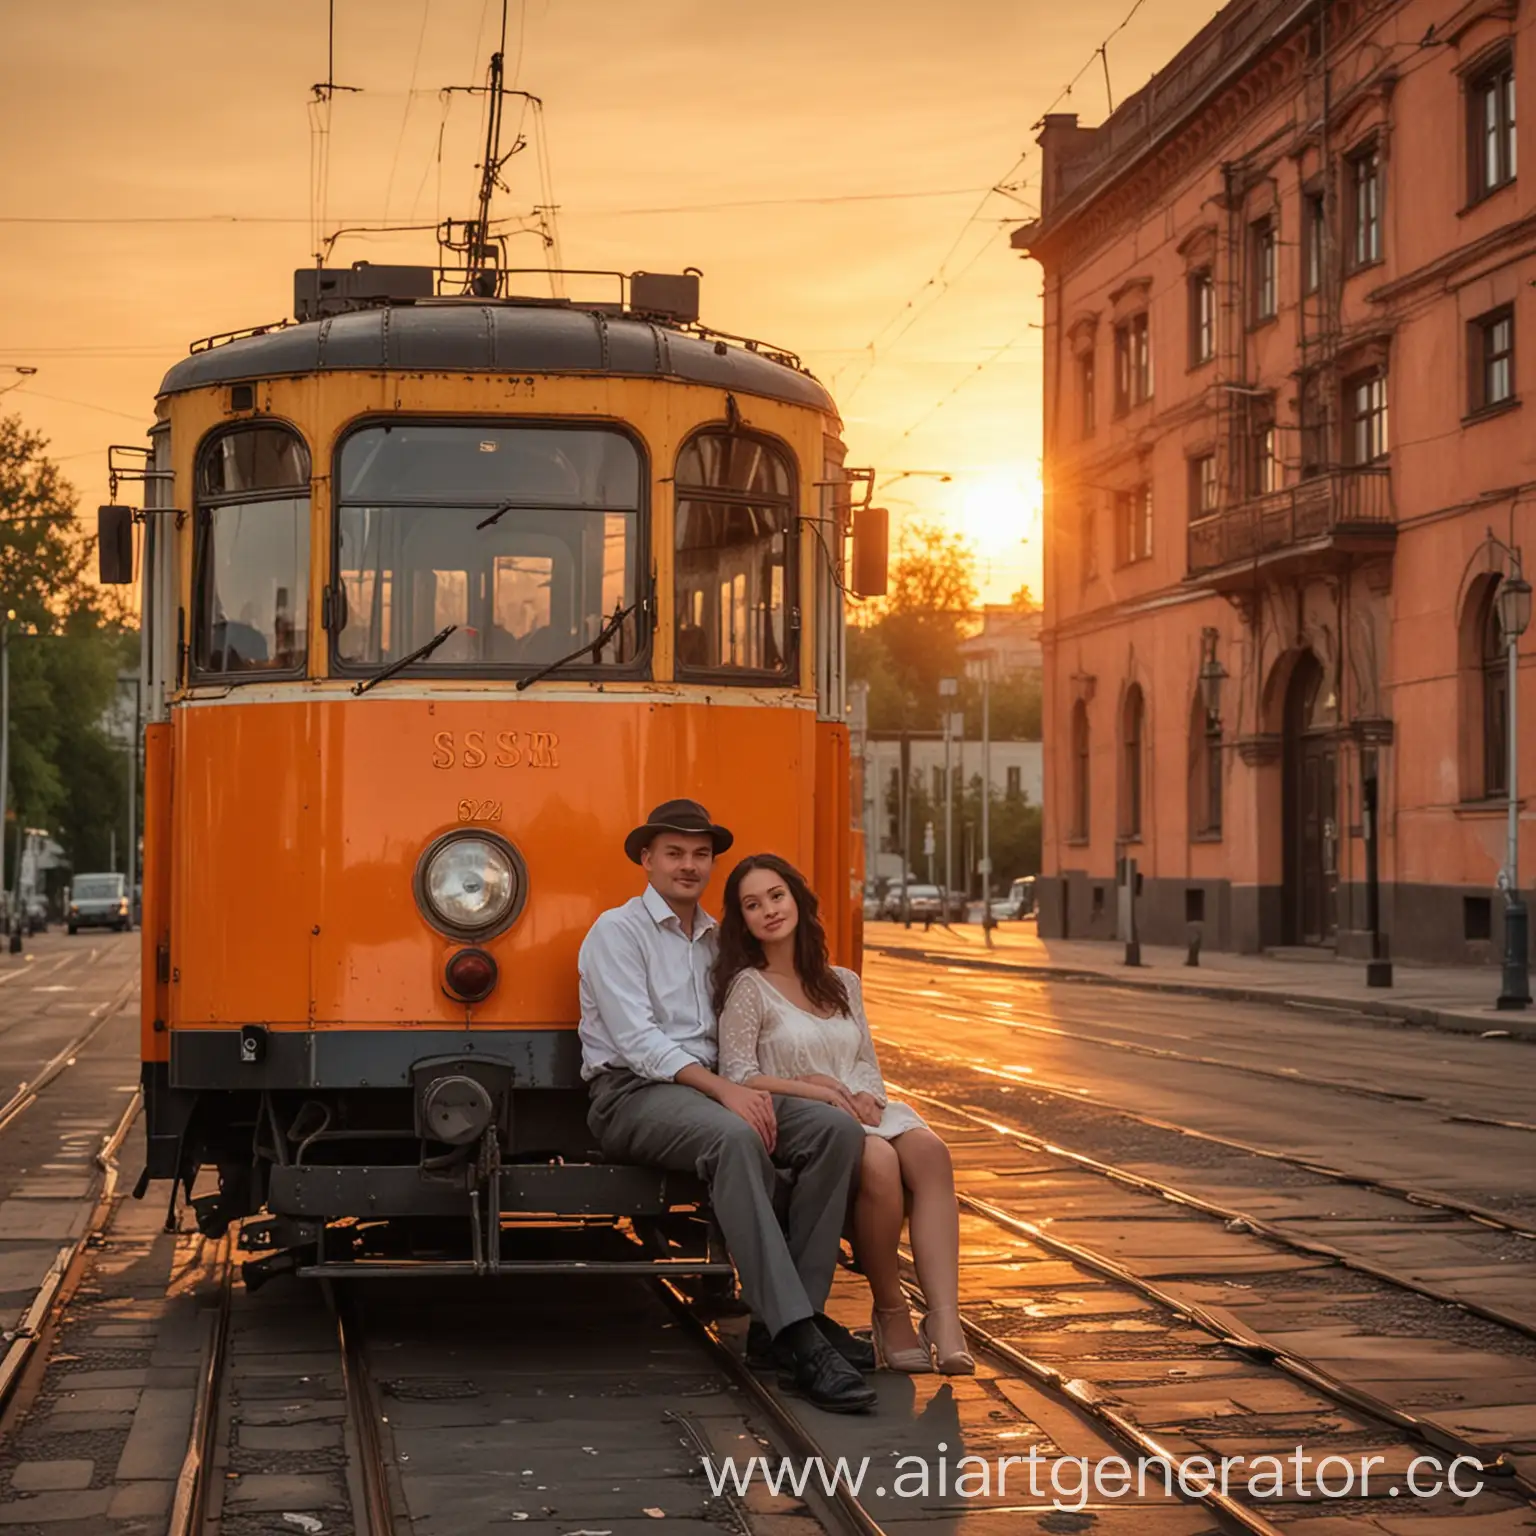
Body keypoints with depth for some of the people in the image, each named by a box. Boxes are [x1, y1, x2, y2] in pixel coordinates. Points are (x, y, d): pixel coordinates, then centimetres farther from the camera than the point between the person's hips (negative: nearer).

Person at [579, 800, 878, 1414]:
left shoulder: (717, 939, 21)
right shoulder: (617, 932, 0)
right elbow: (638, 1040, -12)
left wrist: (752, 1088, -7)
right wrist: (722, 1089, -22)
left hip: (713, 1088, 7)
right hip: (633, 1094, -7)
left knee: (837, 1127, -18)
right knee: (734, 1138, -38)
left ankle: (800, 1311, -18)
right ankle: (795, 1341, -41)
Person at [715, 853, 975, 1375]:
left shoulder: (842, 984, 21)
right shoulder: (748, 987, 3)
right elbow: (737, 1076, -5)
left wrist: (866, 1096, -4)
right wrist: (810, 1087, -17)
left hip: (863, 1113, 5)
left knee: (929, 1151, -30)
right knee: (879, 1160, -38)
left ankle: (944, 1320, -41)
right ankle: (890, 1312, -21)